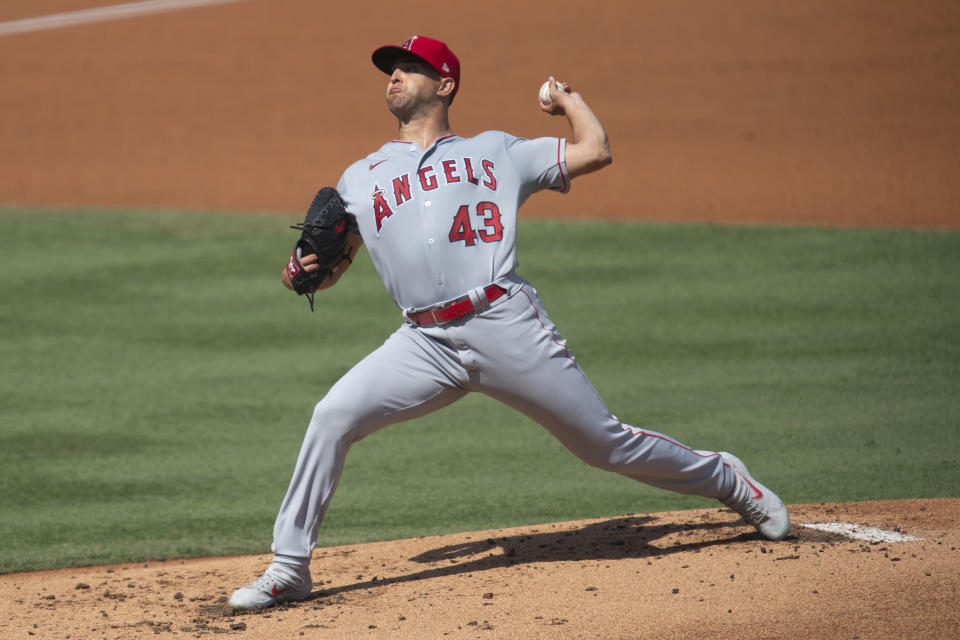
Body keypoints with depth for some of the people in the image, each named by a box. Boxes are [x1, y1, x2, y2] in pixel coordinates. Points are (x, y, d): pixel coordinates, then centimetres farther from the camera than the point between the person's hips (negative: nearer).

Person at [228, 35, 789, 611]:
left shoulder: (495, 151, 16)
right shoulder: (360, 178, 21)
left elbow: (596, 151, 17)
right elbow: (329, 270, 19)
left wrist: (570, 98, 30)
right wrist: (301, 273, -3)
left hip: (506, 326, -2)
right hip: (425, 343, 2)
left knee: (606, 444, 1)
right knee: (332, 417, -17)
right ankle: (290, 568, -7)